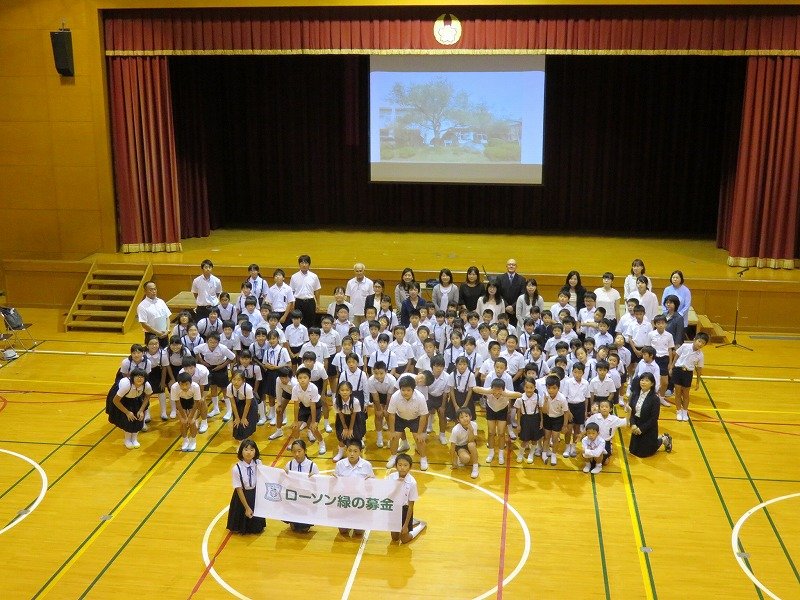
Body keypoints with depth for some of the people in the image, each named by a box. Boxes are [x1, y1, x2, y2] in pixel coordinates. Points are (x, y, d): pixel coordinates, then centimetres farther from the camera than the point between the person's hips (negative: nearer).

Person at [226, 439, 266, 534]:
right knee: (241, 530, 9)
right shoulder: (236, 469, -21)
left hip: (256, 495, 3)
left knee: (257, 528, 13)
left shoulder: (258, 464, -13)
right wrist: (247, 508, -13)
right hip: (243, 496, -3)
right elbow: (239, 489, -15)